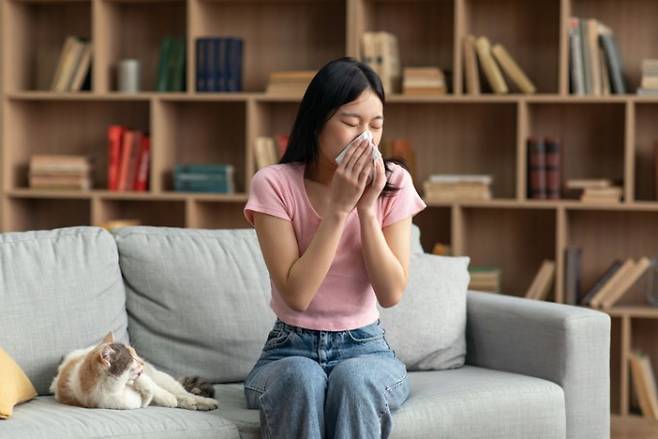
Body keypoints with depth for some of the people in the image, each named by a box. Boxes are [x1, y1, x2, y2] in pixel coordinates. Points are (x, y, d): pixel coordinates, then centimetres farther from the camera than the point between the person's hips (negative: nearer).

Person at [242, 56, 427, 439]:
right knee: (301, 379, -36)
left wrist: (367, 207, -17)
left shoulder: (393, 183, -4)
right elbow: (296, 294, -17)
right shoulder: (275, 184, -10)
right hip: (291, 349, -1)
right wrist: (339, 207, -21)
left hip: (365, 347, 1)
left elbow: (391, 293, -9)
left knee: (353, 378, -34)